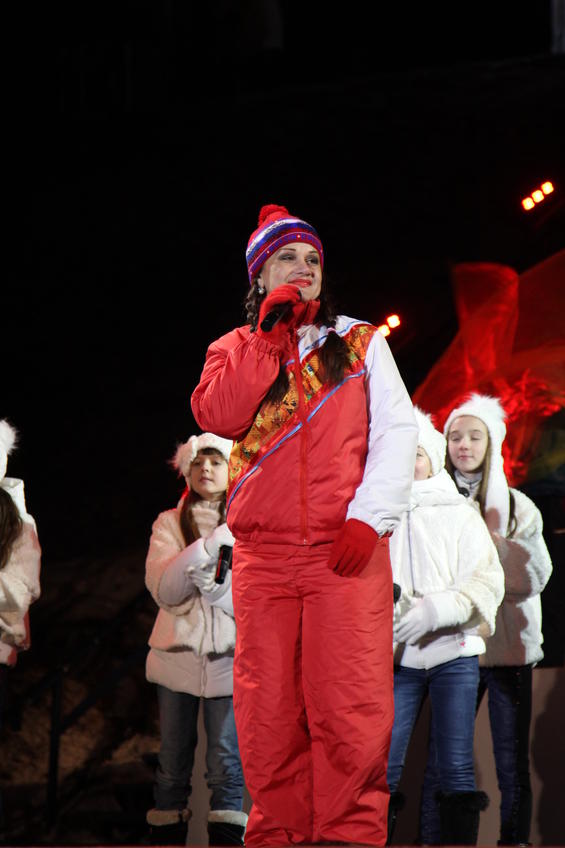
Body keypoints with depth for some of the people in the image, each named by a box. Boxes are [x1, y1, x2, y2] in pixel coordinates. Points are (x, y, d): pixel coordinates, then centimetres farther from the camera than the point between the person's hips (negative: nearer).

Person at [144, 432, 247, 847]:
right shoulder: (170, 523, 9)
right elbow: (163, 588, -8)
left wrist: (214, 585, -19)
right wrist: (215, 542, -17)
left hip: (227, 657, -1)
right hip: (177, 654, 1)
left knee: (226, 765, -7)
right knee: (173, 764, 4)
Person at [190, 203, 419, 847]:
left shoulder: (361, 342, 15)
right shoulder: (236, 349, 17)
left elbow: (397, 432, 5)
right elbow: (217, 415, -4)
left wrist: (369, 518, -8)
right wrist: (270, 333, -3)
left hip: (347, 552, -1)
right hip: (261, 557, 2)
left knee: (348, 703, -12)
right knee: (268, 709, -2)